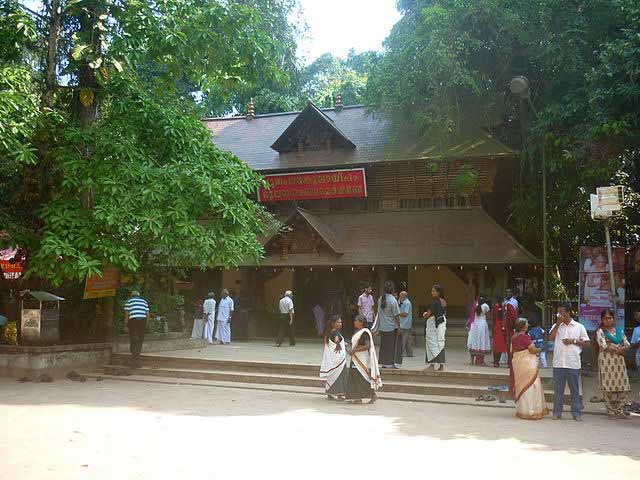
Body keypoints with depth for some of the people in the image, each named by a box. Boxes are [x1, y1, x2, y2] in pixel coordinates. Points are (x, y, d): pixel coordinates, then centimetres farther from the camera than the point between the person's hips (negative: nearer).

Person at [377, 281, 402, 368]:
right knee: (393, 345, 5)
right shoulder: (393, 300, -16)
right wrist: (399, 327, -8)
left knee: (384, 345, 12)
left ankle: (384, 363, 17)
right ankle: (393, 362, 6)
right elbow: (396, 315, -14)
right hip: (392, 327, -5)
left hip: (382, 327, 5)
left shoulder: (381, 299, 2)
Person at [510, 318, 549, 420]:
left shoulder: (514, 337, 9)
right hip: (527, 363, -8)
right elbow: (533, 350, -17)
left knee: (521, 386, 14)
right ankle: (530, 412, 0)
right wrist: (539, 349, 5)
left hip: (517, 362, 8)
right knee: (530, 386, -2)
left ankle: (521, 410, 19)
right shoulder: (525, 336, -17)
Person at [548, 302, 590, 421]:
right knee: (558, 389, 5)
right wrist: (558, 323, -6)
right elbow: (551, 338, -4)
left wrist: (573, 341, -8)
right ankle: (557, 413, 11)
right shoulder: (556, 326, 12)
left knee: (575, 389, 3)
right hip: (558, 362, 2)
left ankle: (577, 413, 9)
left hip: (573, 363, -2)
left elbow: (586, 343, 6)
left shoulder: (579, 327, 6)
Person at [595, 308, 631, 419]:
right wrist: (618, 350, -11)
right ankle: (611, 411, 4)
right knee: (608, 387, -4)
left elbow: (627, 344, 9)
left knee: (624, 387, 1)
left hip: (619, 361, 5)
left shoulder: (620, 330, 14)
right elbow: (603, 346, -11)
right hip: (606, 361, -5)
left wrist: (623, 349, -12)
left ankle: (619, 411, 11)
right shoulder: (600, 331, 0)